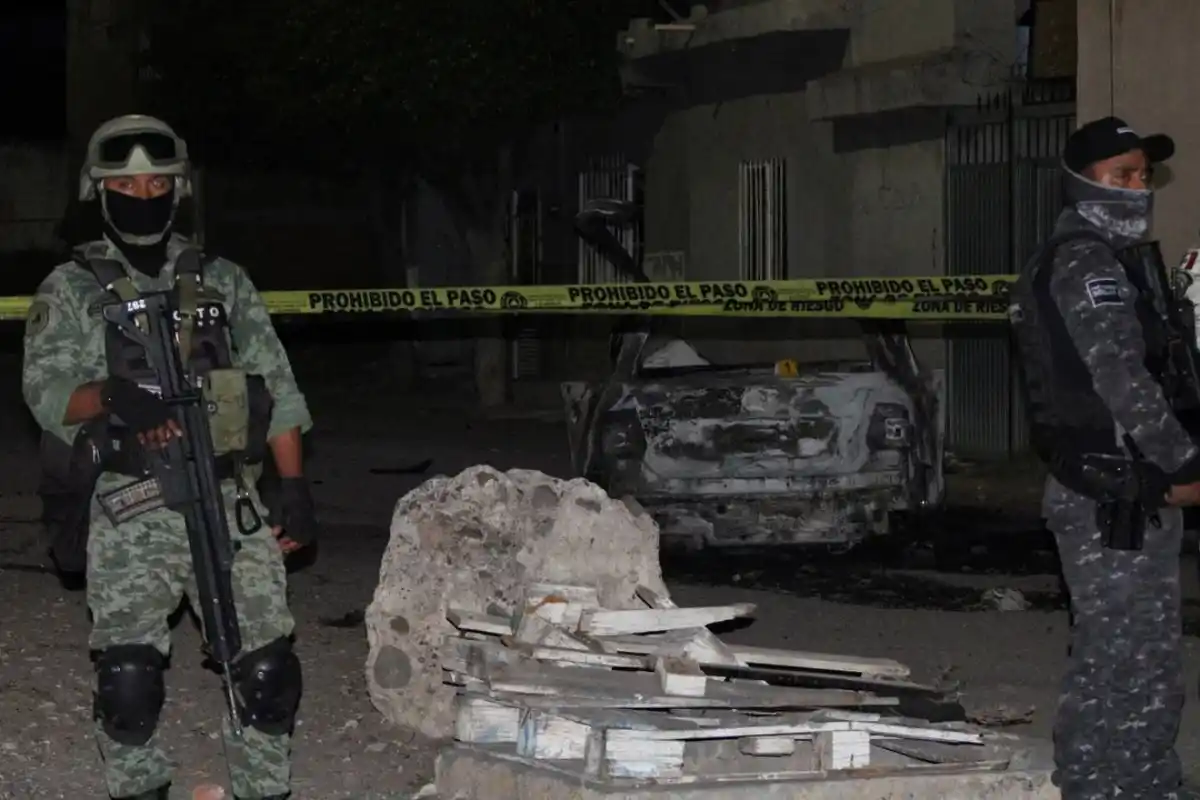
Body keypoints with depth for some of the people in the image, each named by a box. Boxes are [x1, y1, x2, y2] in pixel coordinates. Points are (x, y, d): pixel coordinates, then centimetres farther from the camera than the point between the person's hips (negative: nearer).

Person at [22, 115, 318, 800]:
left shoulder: (223, 282, 12)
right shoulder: (72, 290, 6)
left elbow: (277, 388, 11)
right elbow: (46, 392, -3)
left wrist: (295, 488, 4)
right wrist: (113, 398, -24)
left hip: (229, 503, 2)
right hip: (128, 513, -2)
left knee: (268, 668, -4)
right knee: (128, 678, -5)